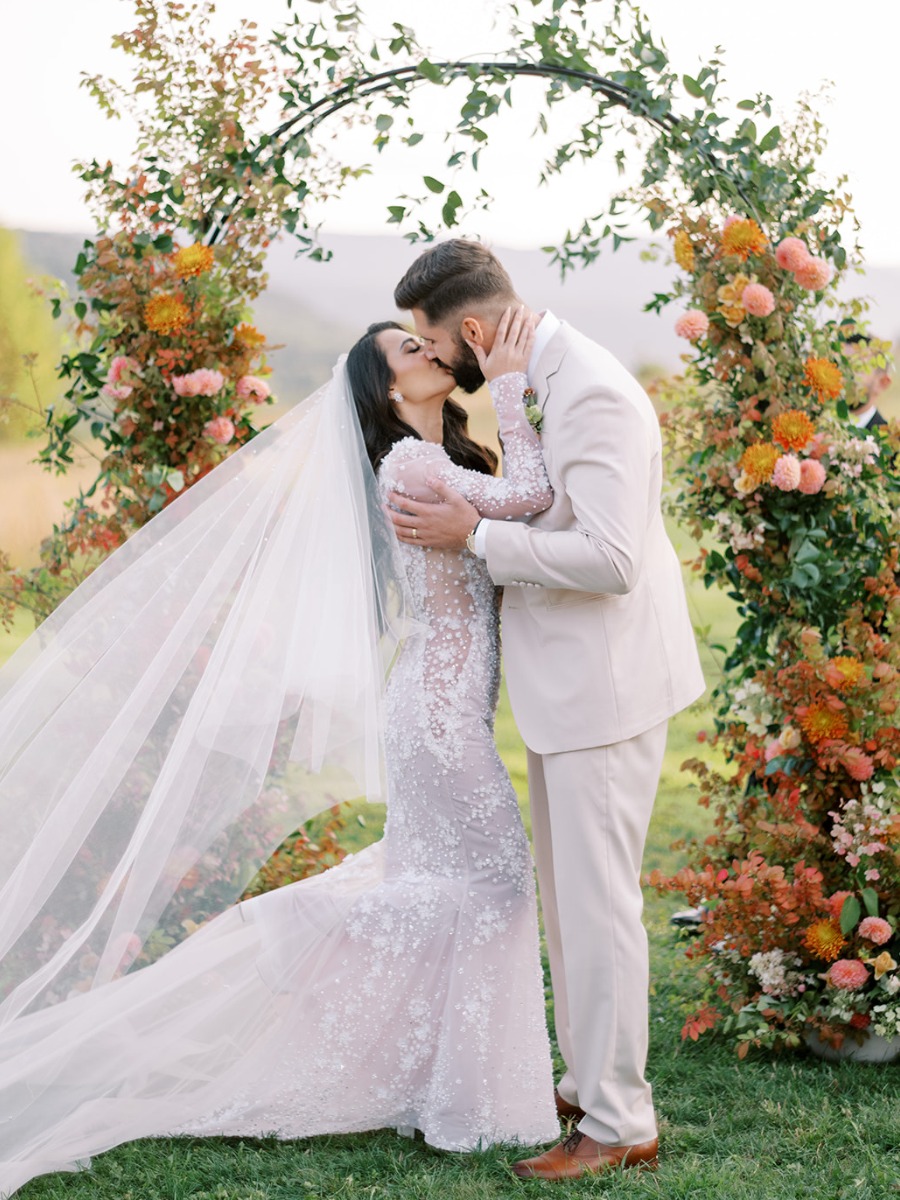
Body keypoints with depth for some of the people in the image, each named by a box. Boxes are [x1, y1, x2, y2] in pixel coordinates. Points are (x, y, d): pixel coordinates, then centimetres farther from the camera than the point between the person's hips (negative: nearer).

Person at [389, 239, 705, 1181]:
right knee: (566, 896, 18)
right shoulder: (537, 380, 9)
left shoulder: (593, 395, -22)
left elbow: (611, 558, -29)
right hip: (566, 681, 10)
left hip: (605, 684, -10)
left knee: (597, 902, -4)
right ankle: (587, 1079, 31)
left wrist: (475, 536, -23)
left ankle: (620, 1125, 6)